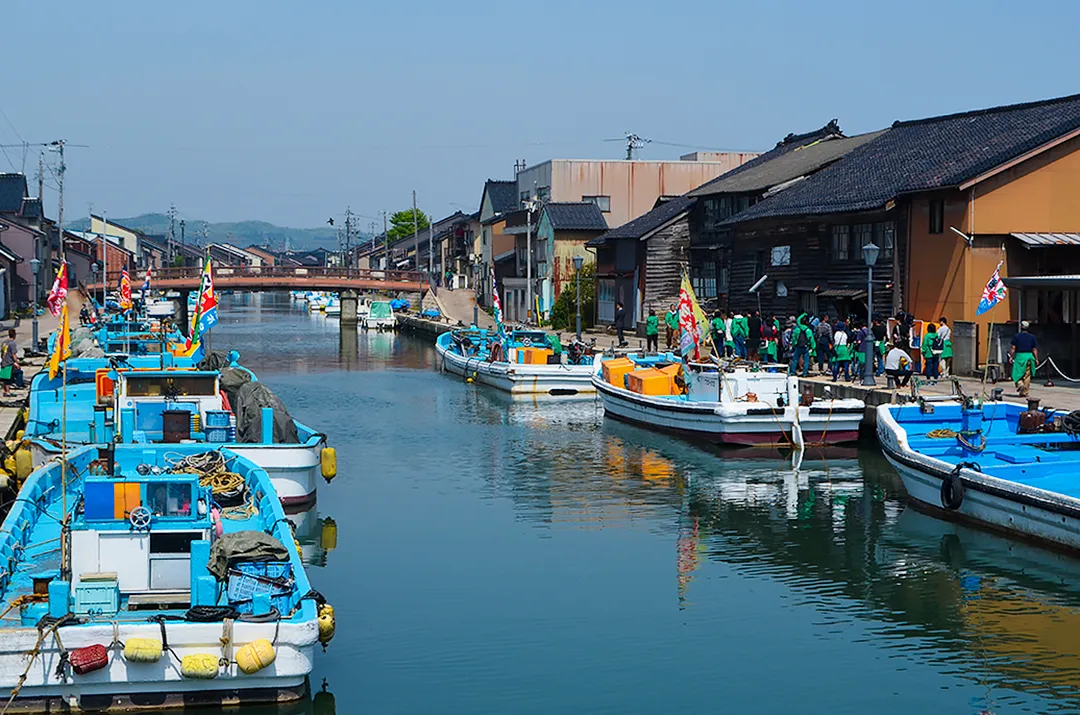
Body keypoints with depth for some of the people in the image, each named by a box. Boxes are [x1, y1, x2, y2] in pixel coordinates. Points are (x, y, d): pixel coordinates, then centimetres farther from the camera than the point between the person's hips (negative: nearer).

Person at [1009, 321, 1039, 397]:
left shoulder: (1016, 336, -1)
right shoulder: (1032, 337, 5)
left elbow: (1013, 348, -6)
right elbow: (1035, 349, 2)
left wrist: (1011, 356, -1)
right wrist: (1036, 359, 6)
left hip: (1019, 356, -2)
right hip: (1029, 356, 2)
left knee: (1018, 374, 6)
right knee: (1027, 375, 7)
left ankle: (1020, 385, -21)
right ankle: (1024, 392, 7)